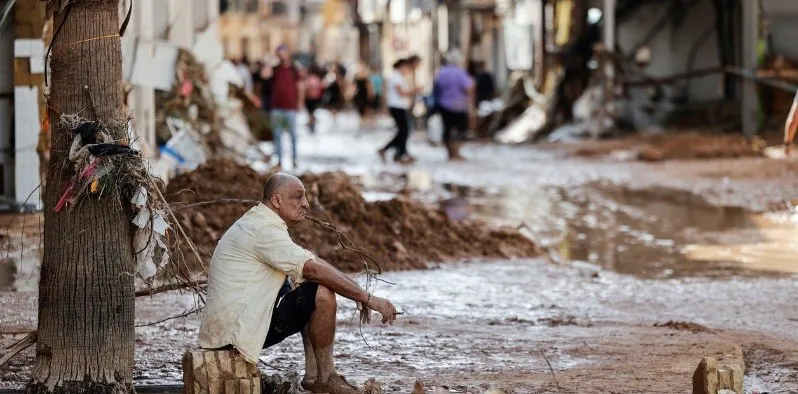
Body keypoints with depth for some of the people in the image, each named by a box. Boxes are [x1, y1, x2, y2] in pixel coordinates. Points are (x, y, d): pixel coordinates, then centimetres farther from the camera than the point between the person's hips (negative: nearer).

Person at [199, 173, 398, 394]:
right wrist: (367, 298, -20)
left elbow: (307, 266, 16)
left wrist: (359, 295, 6)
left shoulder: (257, 223, 17)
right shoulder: (265, 229, -17)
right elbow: (313, 269, -24)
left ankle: (314, 376, 11)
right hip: (236, 331, -11)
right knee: (322, 294, -18)